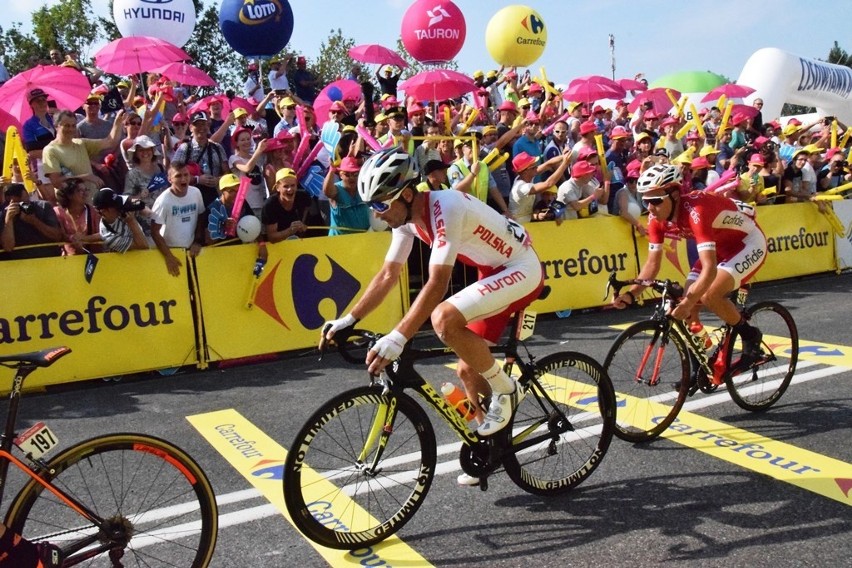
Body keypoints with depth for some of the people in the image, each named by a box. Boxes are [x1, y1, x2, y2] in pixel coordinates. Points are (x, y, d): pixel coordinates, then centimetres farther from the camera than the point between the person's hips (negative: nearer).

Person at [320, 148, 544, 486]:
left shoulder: (444, 207, -29)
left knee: (443, 318, -30)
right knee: (468, 370, 9)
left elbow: (437, 283, -36)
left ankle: (505, 390, -9)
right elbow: (388, 275, 3)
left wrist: (396, 339, -41)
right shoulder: (407, 216, -3)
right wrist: (347, 320, -3)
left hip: (522, 269, -9)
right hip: (494, 272, 9)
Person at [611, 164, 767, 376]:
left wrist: (688, 302, -52)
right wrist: (630, 294, -21)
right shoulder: (657, 218, -14)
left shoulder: (695, 212, -36)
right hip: (721, 246, 8)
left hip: (749, 242, -7)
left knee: (709, 295, -27)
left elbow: (710, 269, -42)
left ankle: (750, 335, -1)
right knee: (687, 306, -5)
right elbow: (653, 263, -7)